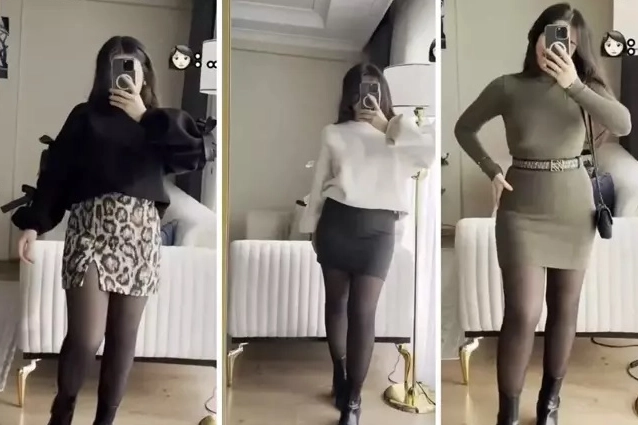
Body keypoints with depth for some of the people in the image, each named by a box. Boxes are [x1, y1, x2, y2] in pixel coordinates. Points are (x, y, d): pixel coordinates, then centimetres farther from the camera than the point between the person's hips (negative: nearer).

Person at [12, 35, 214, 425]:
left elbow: (201, 151, -4)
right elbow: (55, 172, 6)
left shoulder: (159, 122, 15)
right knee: (85, 339, -7)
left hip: (141, 235, 2)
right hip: (91, 229, -1)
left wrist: (145, 118, -1)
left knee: (123, 339, 5)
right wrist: (33, 223, -4)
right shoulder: (85, 117, 12)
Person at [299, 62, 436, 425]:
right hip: (336, 223, 2)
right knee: (336, 303, 13)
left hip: (378, 229, -2)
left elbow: (430, 155, -14)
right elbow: (319, 184, 11)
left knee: (363, 312, -5)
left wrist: (387, 127, -11)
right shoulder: (334, 134, 8)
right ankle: (339, 372, 36)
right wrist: (311, 227, 12)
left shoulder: (400, 132, 6)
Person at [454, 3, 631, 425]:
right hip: (523, 210, -3)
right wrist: (493, 172, -3)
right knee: (523, 315, -9)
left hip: (575, 209, 3)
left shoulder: (583, 85, 2)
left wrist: (574, 85, -22)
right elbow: (464, 128, 7)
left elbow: (624, 125, -14)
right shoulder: (508, 87, -4)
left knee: (565, 309, 11)